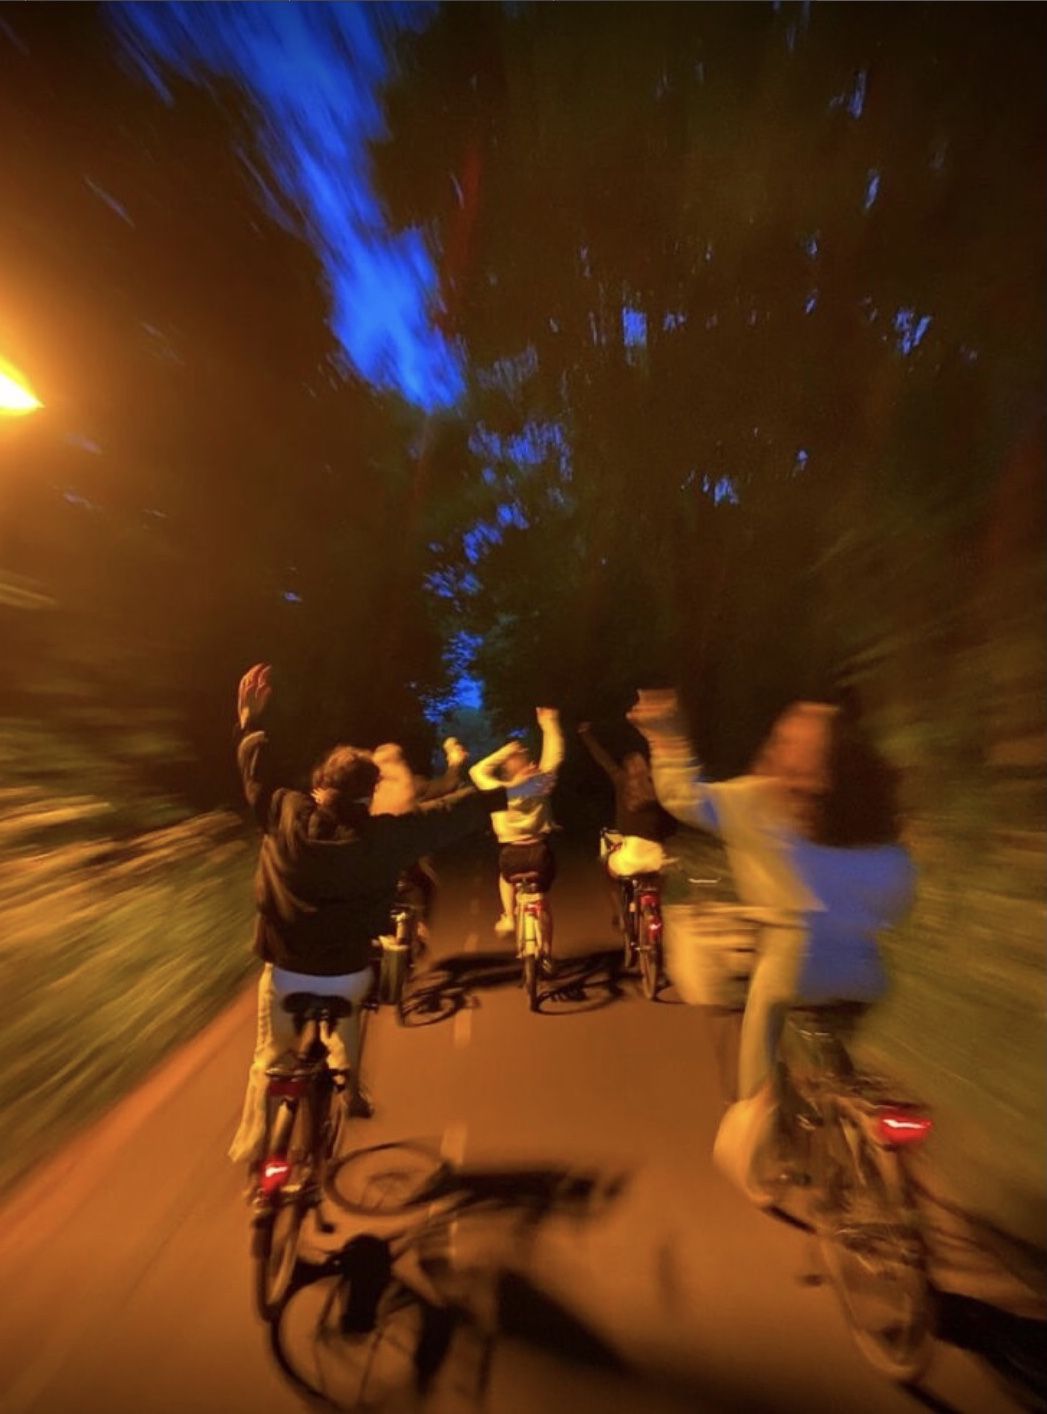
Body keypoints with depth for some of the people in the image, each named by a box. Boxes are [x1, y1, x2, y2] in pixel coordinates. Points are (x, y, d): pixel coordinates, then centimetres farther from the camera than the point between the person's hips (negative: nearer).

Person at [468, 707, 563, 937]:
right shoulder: (541, 784, -5)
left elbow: (477, 771, 10)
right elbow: (554, 756, 5)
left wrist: (502, 752, 6)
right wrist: (549, 723, 9)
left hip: (512, 856, 0)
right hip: (541, 853, 0)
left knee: (506, 876, 34)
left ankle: (508, 917, 26)